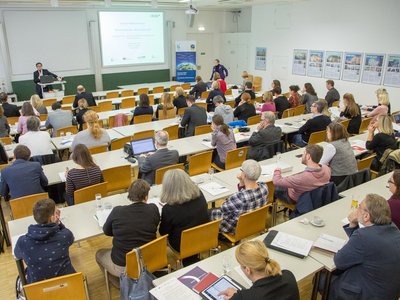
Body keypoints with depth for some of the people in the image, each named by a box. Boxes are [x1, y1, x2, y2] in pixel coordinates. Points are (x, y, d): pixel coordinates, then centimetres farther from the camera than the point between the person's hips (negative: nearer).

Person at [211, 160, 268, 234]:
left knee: (210, 213, 21)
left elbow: (224, 208, -19)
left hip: (237, 228, -6)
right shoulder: (264, 187, -20)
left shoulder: (239, 197, -40)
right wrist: (241, 181, -16)